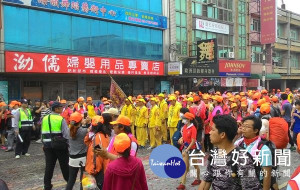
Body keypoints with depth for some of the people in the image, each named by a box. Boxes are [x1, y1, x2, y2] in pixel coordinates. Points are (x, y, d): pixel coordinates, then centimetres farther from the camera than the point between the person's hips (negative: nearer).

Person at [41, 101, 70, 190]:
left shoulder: (45, 118, 5)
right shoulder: (61, 119, -12)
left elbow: (42, 133, 10)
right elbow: (66, 134, -15)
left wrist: (44, 143, 18)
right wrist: (67, 142, 0)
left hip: (48, 145, 4)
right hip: (60, 145, -4)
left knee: (49, 165, 9)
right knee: (64, 164, 11)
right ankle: (69, 180, 26)